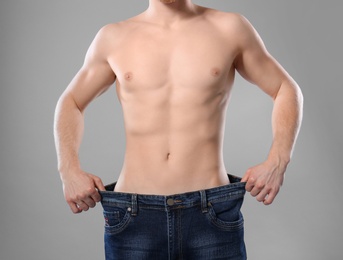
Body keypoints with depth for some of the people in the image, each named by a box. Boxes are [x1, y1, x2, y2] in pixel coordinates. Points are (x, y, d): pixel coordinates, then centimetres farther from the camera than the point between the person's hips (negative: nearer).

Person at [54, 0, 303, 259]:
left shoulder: (229, 28, 3)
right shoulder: (114, 38, 6)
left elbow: (286, 89, 11)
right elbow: (71, 101, 18)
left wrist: (277, 162, -4)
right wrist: (69, 169, 1)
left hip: (213, 216, -1)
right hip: (133, 217, 1)